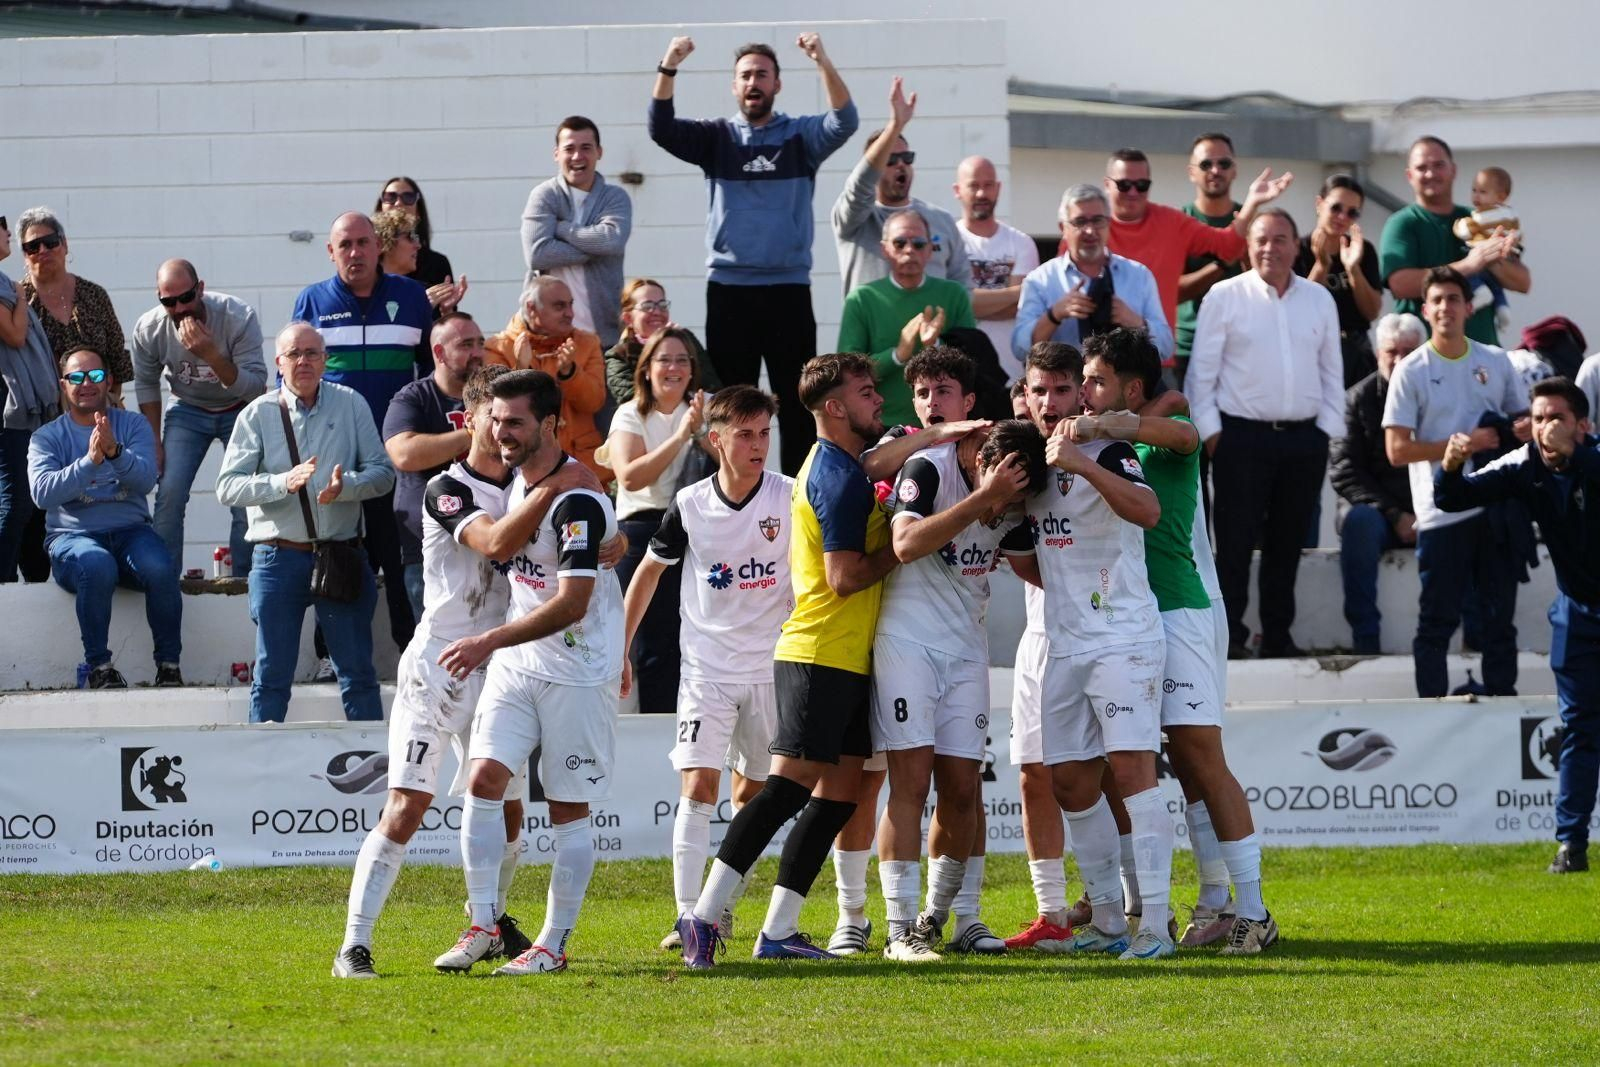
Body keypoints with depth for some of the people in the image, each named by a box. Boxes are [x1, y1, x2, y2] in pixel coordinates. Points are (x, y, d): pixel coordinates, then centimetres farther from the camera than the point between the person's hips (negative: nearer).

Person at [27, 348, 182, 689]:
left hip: (130, 531, 1)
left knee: (160, 568, -32)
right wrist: (89, 461, -24)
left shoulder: (133, 426, 11)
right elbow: (42, 493, -11)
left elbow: (146, 479, -7)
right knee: (97, 565, -37)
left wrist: (115, 452, -27)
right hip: (72, 536, -1)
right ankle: (99, 664, -24)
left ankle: (169, 663, -16)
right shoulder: (48, 437, 8)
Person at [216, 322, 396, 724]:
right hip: (279, 557, -1)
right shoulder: (258, 415, 3)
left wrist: (345, 487, -16)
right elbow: (227, 487, -5)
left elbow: (383, 473, 4)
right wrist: (284, 483, -20)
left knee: (358, 673, 3)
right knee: (272, 675, 2)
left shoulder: (351, 405, 7)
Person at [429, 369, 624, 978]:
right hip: (517, 661, 7)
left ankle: (553, 945, 7)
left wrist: (488, 642, -24)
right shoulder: (517, 478, 6)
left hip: (578, 670, -7)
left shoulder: (577, 502, -20)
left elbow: (571, 604, -24)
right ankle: (483, 925, -2)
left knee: (568, 809, 0)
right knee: (485, 777, -7)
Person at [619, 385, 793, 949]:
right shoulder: (691, 505, -5)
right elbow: (649, 571, 9)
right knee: (698, 786, -12)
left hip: (771, 665, 1)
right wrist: (619, 649, 10)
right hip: (706, 666, -1)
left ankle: (722, 906, 24)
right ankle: (688, 916, -15)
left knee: (751, 794, 10)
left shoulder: (790, 498, -9)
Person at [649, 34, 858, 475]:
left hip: (788, 289, -1)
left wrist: (823, 62, -26)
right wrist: (668, 69, -20)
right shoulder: (717, 137, 9)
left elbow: (844, 123, -11)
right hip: (728, 289, 1)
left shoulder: (800, 136, 6)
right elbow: (661, 130, -5)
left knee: (796, 401, 1)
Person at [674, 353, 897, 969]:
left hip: (846, 659, 10)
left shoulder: (834, 466, 18)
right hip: (821, 657, -10)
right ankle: (705, 914, -16)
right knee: (791, 783, -14)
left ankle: (778, 930, 6)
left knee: (840, 792, 7)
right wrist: (897, 548, -6)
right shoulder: (841, 477, -14)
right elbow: (846, 577, -20)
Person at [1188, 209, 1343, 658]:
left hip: (1304, 437, 4)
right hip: (1242, 435, -4)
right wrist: (1210, 429, -5)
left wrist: (1328, 427, 8)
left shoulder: (1319, 299, 11)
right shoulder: (1225, 297, 0)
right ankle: (1229, 634, -2)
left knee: (1287, 542, 7)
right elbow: (1202, 368, 0)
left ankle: (1278, 635, 14)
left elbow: (1331, 369, 15)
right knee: (1236, 541, -6)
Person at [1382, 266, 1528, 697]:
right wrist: (1465, 444, -15)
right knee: (1437, 621, 0)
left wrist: (1509, 435, -6)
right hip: (1442, 512, -4)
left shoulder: (1496, 362, 9)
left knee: (1499, 617, 8)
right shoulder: (1412, 371, -3)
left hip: (1496, 509, 4)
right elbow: (1397, 450, -8)